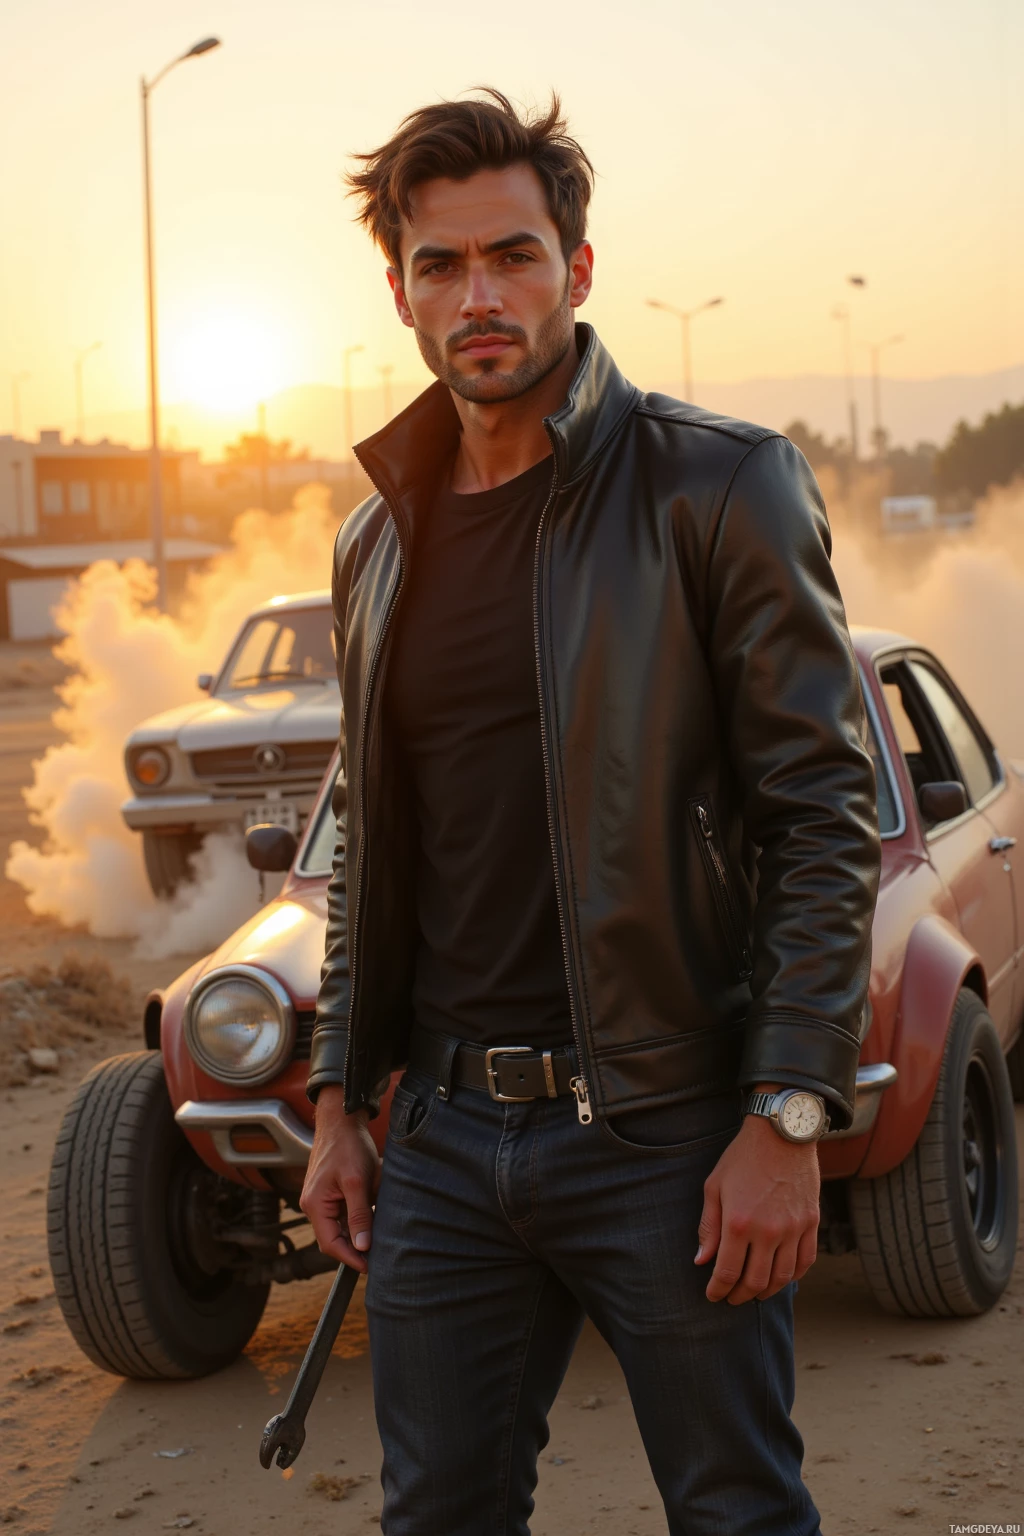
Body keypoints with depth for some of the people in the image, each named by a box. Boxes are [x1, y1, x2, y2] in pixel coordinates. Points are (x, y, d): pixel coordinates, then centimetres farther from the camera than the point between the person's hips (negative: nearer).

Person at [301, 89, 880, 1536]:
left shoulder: (722, 487, -6)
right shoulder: (379, 538, 11)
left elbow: (829, 815, -9)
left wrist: (786, 1119, -15)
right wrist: (340, 1101, 13)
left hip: (667, 1131, -5)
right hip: (445, 1141, 5)